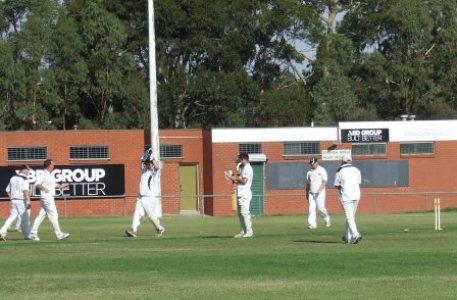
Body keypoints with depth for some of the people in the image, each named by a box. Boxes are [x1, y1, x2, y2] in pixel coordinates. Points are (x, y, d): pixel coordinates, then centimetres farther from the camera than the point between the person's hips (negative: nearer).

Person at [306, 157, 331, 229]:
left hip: (320, 193, -5)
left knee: (320, 207, -11)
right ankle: (312, 224, -8)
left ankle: (327, 218, 15)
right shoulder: (309, 172, 15)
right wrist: (307, 194, 17)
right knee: (311, 208, -5)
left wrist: (319, 190, -22)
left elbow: (324, 181, -10)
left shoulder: (321, 170, -2)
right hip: (311, 193, 5)